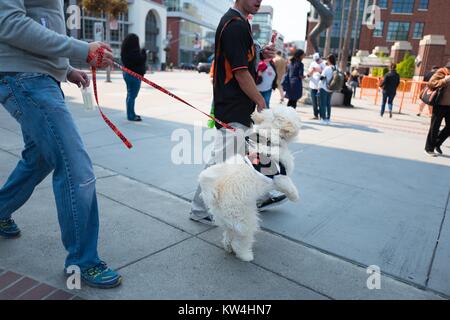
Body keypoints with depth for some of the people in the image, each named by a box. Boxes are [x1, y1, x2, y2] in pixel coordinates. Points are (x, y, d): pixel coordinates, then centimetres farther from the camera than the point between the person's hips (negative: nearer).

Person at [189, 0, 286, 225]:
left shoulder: (239, 23, 16)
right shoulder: (235, 25, -16)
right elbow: (241, 73, -20)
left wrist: (260, 56, 5)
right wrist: (261, 101, -10)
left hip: (241, 109, 11)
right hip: (232, 111, -11)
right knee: (221, 160, -4)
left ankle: (259, 198, 36)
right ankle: (199, 210, 11)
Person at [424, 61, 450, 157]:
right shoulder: (442, 72, -8)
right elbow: (431, 83, -19)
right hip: (440, 105, -7)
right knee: (435, 127, 1)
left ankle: (437, 143, 26)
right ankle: (429, 148, 13)